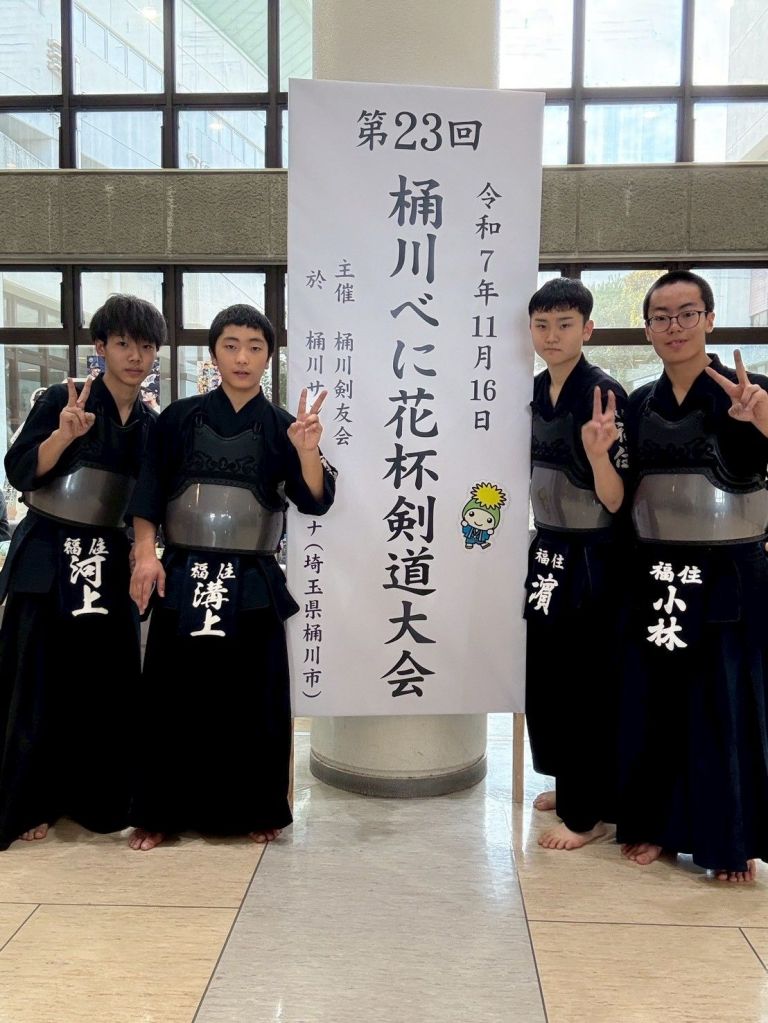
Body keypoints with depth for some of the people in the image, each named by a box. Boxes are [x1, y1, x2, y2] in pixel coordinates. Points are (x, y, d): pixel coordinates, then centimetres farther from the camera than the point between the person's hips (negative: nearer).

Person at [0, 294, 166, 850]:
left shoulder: (152, 424, 9)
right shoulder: (62, 399, -6)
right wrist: (64, 434, -25)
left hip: (111, 563, 5)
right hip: (48, 558, -4)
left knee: (109, 682, 7)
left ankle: (97, 797, 23)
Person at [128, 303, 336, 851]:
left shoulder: (281, 427, 2)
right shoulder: (181, 418, 4)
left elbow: (315, 501, -7)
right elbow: (148, 490, 4)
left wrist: (307, 452, -25)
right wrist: (146, 553, -7)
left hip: (252, 584, 0)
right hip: (183, 577, 0)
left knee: (252, 700, 6)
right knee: (174, 698, 5)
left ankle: (255, 811, 24)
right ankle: (160, 814, 21)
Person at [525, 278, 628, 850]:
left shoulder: (605, 394, -17)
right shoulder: (535, 393, 5)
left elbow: (617, 500, -21)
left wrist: (597, 452, -37)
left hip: (591, 559, -8)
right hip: (548, 551, 8)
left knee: (585, 679, 1)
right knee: (548, 671, 17)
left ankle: (587, 812, 18)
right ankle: (570, 783, 37)